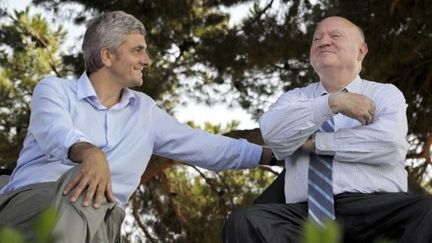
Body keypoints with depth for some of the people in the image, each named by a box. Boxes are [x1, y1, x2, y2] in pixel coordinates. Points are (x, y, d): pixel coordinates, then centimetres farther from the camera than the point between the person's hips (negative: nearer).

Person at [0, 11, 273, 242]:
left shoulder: (144, 110, 23)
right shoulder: (55, 89, 8)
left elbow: (206, 147, 25)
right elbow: (57, 134, -15)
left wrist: (274, 153, 19)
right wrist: (91, 153, -39)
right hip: (31, 199, -3)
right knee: (82, 187, -37)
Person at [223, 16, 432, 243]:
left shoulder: (386, 94, 16)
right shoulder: (295, 98, 22)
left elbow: (390, 143, -7)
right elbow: (273, 133, -2)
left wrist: (316, 143, 0)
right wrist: (333, 102, -11)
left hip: (378, 209, -2)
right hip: (308, 213, 3)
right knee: (245, 220, -27)